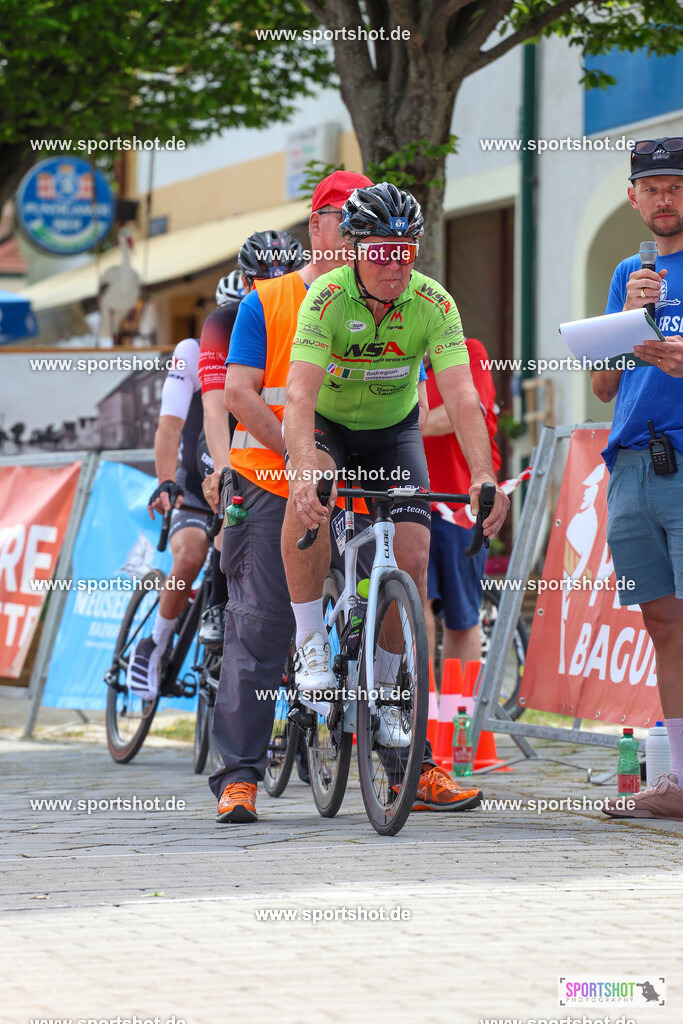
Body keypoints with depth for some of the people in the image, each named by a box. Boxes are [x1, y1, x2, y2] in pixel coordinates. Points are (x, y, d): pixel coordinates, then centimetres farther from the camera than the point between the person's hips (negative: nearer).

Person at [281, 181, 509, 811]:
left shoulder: (434, 304, -21)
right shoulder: (328, 297, -27)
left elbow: (461, 397, -29)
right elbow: (300, 393, -37)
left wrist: (485, 478, -43)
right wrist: (304, 471, -54)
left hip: (394, 430, 2)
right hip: (328, 426, -2)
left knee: (413, 557, -12)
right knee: (307, 497, -35)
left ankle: (383, 695, 5)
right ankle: (312, 646, -20)